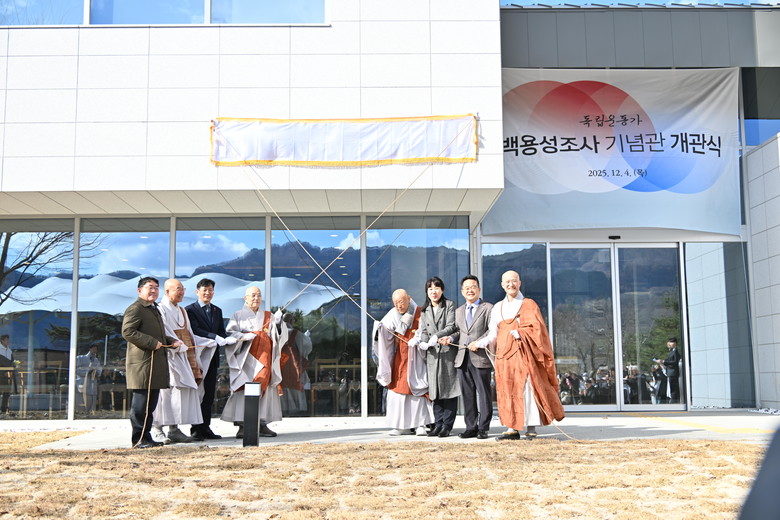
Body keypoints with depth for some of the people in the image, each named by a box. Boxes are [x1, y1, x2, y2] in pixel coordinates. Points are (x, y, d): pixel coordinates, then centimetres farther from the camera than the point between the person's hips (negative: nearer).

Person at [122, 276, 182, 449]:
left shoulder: (154, 310, 24)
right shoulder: (135, 309, -8)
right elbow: (127, 331, -20)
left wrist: (171, 341, 14)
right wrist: (152, 342, -22)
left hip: (156, 363, 10)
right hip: (141, 362, -10)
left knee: (151, 403, 12)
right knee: (140, 403, -6)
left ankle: (146, 437, 19)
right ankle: (139, 439, 0)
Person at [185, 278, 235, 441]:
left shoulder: (217, 311, 18)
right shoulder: (190, 310, -3)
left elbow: (221, 331, 12)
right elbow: (195, 330, -16)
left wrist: (227, 339, -12)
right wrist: (216, 338, -27)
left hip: (212, 357, 6)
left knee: (209, 394, 7)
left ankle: (205, 428, 13)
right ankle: (196, 429, 2)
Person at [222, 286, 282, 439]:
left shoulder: (268, 316, 19)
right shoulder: (238, 315, 10)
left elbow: (275, 337, 13)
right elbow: (231, 334, -3)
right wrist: (246, 336, -17)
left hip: (264, 356, 3)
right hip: (246, 357, -3)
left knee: (265, 388, -4)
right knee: (244, 389, -11)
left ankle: (262, 425, -2)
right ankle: (242, 425, -12)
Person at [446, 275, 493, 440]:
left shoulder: (488, 308, 3)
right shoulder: (458, 311, 21)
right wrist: (451, 338, 2)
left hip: (481, 358, -5)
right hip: (463, 358, 5)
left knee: (483, 393, -1)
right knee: (467, 394, 6)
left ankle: (483, 428, 4)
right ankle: (471, 427, 12)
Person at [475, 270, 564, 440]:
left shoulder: (529, 305, 5)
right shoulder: (498, 308, 16)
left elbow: (537, 329, -3)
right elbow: (493, 334, 10)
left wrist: (520, 333, -16)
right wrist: (480, 343, -7)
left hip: (523, 354, -4)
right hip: (504, 355, 4)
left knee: (527, 389, -8)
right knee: (507, 391, 1)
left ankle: (531, 429, -4)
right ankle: (512, 428, 5)